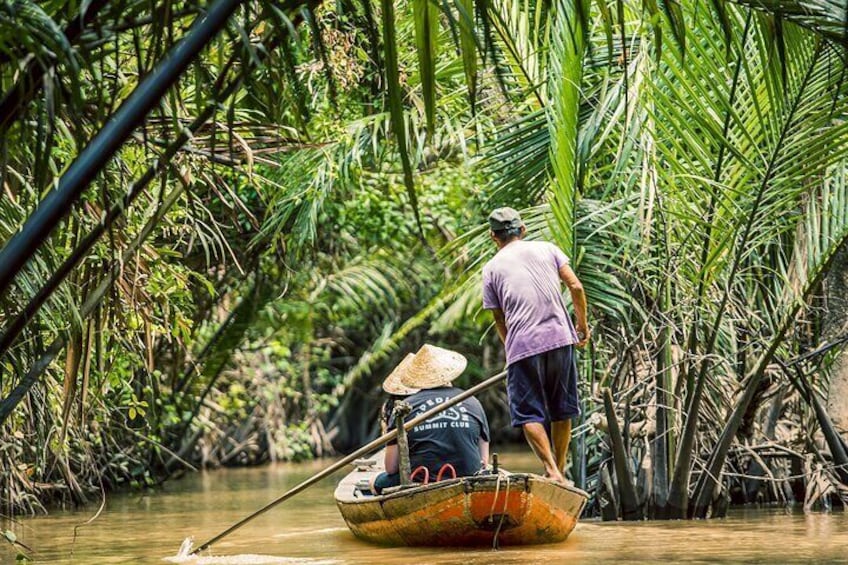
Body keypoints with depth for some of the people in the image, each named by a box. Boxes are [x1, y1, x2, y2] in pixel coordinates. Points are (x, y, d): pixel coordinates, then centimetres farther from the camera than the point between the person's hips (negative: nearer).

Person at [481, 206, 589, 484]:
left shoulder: (492, 268, 10)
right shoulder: (547, 249, 13)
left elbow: (499, 320, 12)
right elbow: (576, 287, 4)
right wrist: (582, 325, 15)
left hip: (522, 345, -2)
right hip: (560, 338, 2)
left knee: (529, 414, -1)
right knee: (562, 411, 14)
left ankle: (552, 471, -17)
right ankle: (560, 469, 19)